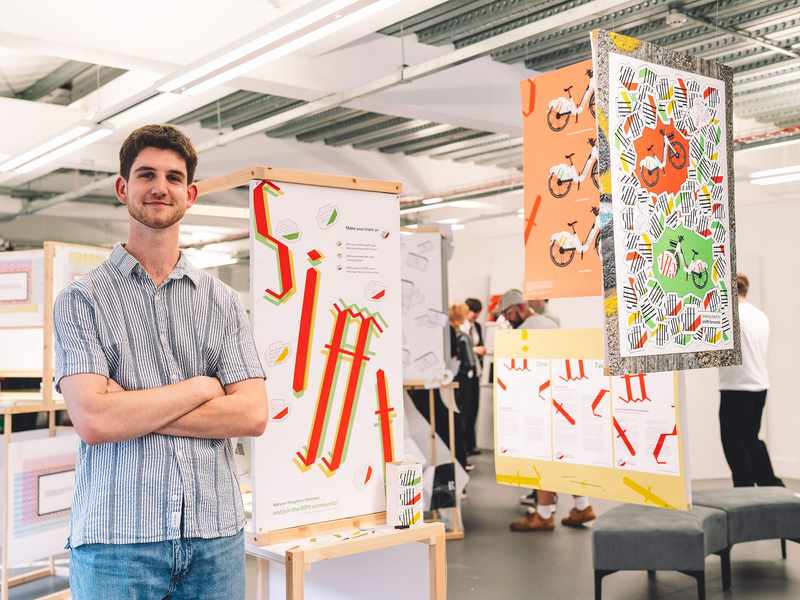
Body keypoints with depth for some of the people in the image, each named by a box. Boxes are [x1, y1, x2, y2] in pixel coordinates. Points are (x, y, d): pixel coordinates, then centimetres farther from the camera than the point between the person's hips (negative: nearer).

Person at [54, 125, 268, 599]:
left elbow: (252, 414, -4)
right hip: (116, 541, -2)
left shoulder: (224, 302, 7)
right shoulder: (82, 299, -1)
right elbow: (93, 420, -14)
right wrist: (202, 387, -6)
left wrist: (133, 412, -10)